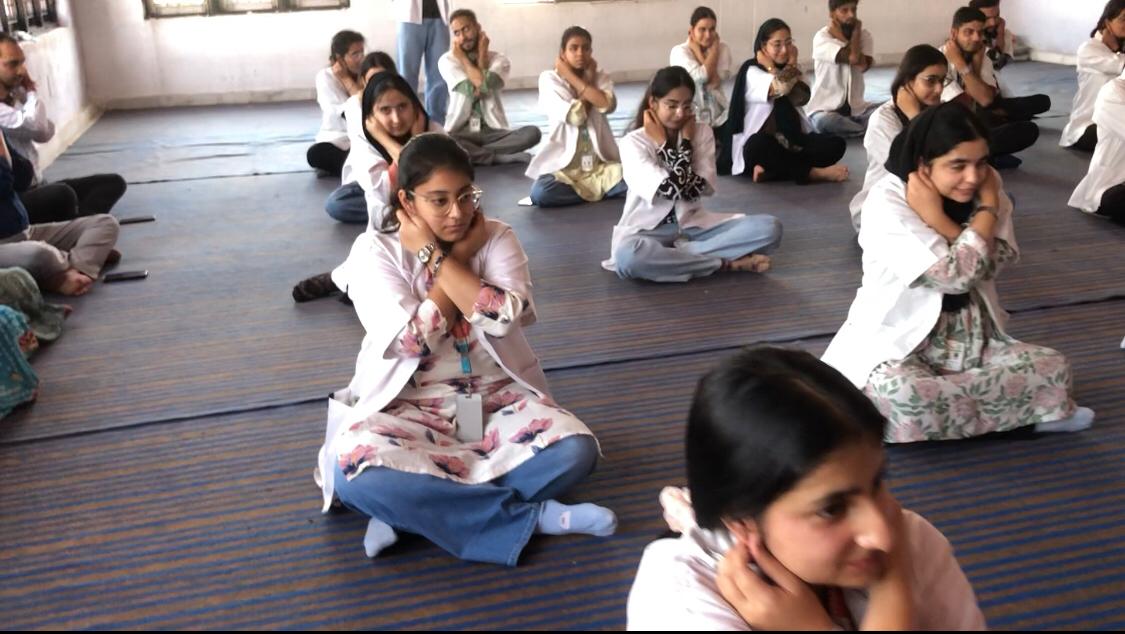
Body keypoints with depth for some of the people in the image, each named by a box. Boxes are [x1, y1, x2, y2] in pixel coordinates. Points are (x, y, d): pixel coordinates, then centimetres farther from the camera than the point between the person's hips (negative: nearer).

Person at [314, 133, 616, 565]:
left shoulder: (496, 238, 1)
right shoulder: (374, 249, -4)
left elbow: (504, 317, -18)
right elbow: (412, 341, -17)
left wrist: (436, 257, -14)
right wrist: (459, 256, -12)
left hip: (495, 399, 2)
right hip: (408, 407, -1)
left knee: (574, 450, -27)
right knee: (354, 471, -34)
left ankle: (412, 509, -21)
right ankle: (535, 516, -26)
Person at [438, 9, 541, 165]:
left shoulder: (499, 59, 4)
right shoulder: (447, 60, 2)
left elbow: (485, 84, -16)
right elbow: (471, 90, -13)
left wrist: (476, 56, -4)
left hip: (493, 131, 2)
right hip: (460, 132, -1)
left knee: (532, 132, -26)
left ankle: (472, 154, -24)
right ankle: (498, 157, -26)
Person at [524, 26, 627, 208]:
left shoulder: (600, 76, 7)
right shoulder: (550, 79, -3)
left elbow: (608, 105, -17)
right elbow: (576, 116, -17)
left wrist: (571, 76, -9)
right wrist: (588, 82, -5)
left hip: (601, 164, 1)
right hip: (564, 165, -1)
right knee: (540, 193, -33)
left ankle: (589, 191, -8)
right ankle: (599, 190, -14)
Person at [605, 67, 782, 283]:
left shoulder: (702, 133, 2)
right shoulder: (633, 142, -10)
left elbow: (700, 190, -12)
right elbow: (672, 190, -21)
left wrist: (686, 142, -12)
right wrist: (664, 144, -14)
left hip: (693, 226, 4)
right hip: (648, 231, -3)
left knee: (769, 227, -17)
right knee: (628, 257, -42)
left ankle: (675, 255, -22)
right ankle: (728, 264, -27)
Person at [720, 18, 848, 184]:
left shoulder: (788, 69, 12)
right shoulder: (752, 71, -7)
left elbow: (802, 98, -8)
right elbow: (781, 87, -26)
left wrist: (792, 65, -6)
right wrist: (770, 66, -10)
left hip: (791, 141, 7)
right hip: (760, 142, -6)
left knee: (836, 144, -14)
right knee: (758, 147, -41)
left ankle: (770, 168, -24)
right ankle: (814, 173, -28)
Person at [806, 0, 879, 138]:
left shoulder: (864, 35, 3)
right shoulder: (822, 37, -12)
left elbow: (862, 65, -17)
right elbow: (853, 58, -24)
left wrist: (856, 30, -9)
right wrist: (839, 33, -12)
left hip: (856, 108, 3)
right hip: (825, 109, -3)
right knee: (824, 121, -38)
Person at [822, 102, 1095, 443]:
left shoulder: (986, 186, -1)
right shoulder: (886, 203, -19)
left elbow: (988, 266, -14)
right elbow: (956, 274, -24)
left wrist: (933, 215, -19)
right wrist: (987, 210, -14)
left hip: (971, 338, 5)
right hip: (897, 344, -4)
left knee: (1052, 366, -16)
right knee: (900, 395, -35)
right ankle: (1023, 411, -14)